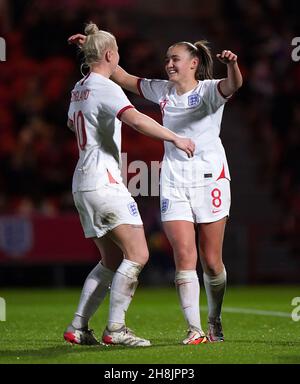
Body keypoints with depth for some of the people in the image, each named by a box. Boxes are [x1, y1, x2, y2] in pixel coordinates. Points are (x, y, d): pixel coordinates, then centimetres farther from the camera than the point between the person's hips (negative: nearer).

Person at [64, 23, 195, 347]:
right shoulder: (105, 88, -12)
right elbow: (135, 119, -29)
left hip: (82, 184, 10)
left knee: (112, 262, 12)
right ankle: (115, 329, -12)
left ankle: (77, 328, 9)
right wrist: (175, 138, -28)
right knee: (137, 254, -9)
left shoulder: (79, 88, 16)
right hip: (104, 183, -10)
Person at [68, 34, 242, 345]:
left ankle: (215, 324, 22)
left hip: (210, 179, -3)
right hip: (173, 183, 3)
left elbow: (233, 85, -27)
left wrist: (232, 64, -48)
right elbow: (123, 78, 17)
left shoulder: (209, 90, -6)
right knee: (184, 257, -9)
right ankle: (194, 329, -10)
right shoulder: (162, 91, 9)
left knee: (211, 261, 3)